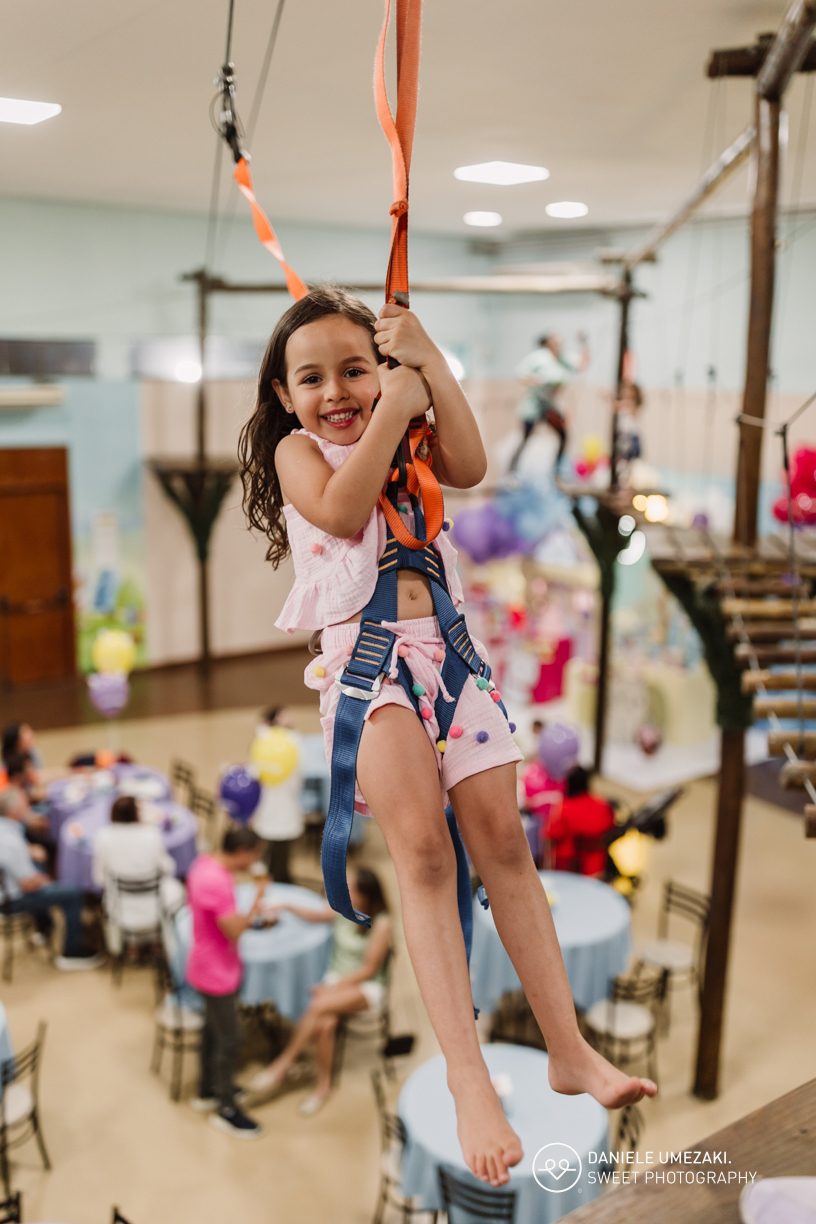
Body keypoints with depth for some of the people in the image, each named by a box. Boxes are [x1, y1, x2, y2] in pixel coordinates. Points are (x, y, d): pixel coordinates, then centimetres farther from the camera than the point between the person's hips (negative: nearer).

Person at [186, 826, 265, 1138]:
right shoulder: (216, 882, -33)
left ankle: (207, 1092, 42)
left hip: (210, 967, 10)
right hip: (217, 974, -10)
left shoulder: (204, 863, -3)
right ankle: (225, 1110, 21)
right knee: (227, 1042, 5)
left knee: (213, 1029, 25)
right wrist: (256, 904, -20)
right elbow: (234, 931, -30)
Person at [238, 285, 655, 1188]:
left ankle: (569, 1049, 1)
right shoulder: (298, 449, 9)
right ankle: (468, 1077, -18)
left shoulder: (413, 439, 20)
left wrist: (431, 366, -2)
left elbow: (469, 469, -1)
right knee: (421, 845, -19)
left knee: (501, 835, -6)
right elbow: (341, 512, -12)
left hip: (445, 645, 4)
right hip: (364, 650, -3)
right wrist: (392, 411, -7)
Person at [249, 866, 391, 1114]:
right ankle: (323, 1084, -10)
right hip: (337, 979, 5)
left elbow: (368, 969, -13)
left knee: (319, 1006, -31)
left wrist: (333, 988, -16)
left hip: (366, 988, -5)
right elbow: (314, 915, 21)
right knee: (325, 1024, -27)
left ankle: (282, 1065, -18)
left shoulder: (381, 924, -16)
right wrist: (286, 907, 11)